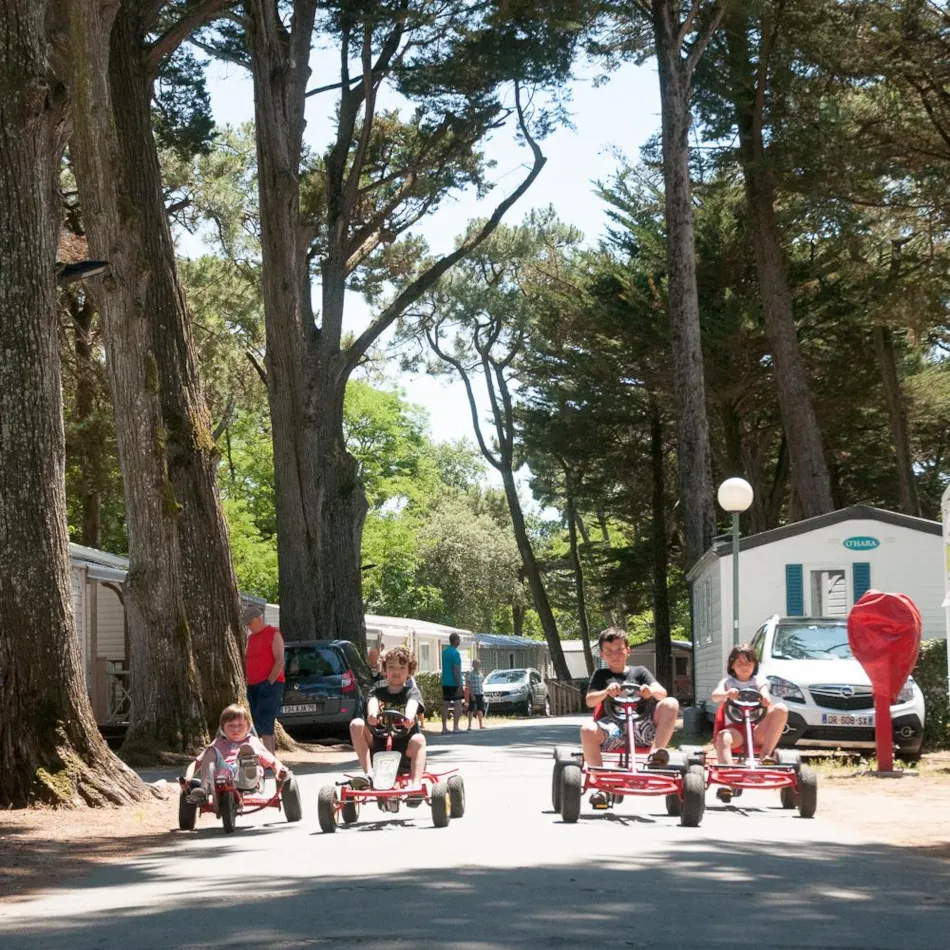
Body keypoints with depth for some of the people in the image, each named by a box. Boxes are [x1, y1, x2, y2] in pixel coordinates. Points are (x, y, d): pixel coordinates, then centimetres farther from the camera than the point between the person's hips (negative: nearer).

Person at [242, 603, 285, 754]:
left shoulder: (273, 634, -4)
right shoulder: (251, 637, 19)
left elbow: (280, 661, -12)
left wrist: (269, 682, -18)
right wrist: (247, 681, 10)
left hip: (270, 685, -8)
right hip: (253, 686, 8)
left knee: (263, 722, -18)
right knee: (266, 724, 8)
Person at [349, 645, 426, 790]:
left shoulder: (412, 692, 4)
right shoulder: (378, 692, 9)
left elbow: (413, 703, -21)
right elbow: (373, 701, -15)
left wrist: (409, 717, -47)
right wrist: (372, 714, -42)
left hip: (405, 748, -2)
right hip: (378, 745, 2)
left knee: (418, 739, -33)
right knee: (356, 724, -18)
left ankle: (416, 784, -44)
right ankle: (369, 774, -27)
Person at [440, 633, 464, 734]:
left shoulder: (444, 651, 12)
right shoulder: (455, 653, -14)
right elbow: (456, 670, -19)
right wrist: (459, 685, -19)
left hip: (445, 683, 8)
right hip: (454, 683, -8)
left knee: (445, 704, 8)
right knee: (458, 703, -5)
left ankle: (444, 728, 8)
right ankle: (456, 727, -11)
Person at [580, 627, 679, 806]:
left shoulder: (639, 672, 21)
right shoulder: (601, 675, 20)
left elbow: (663, 693, 5)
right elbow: (590, 701, 2)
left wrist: (651, 690, -20)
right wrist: (606, 692, -19)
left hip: (641, 724, 1)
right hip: (613, 724, -1)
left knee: (671, 704, -23)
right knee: (588, 730, -34)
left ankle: (655, 753, -31)